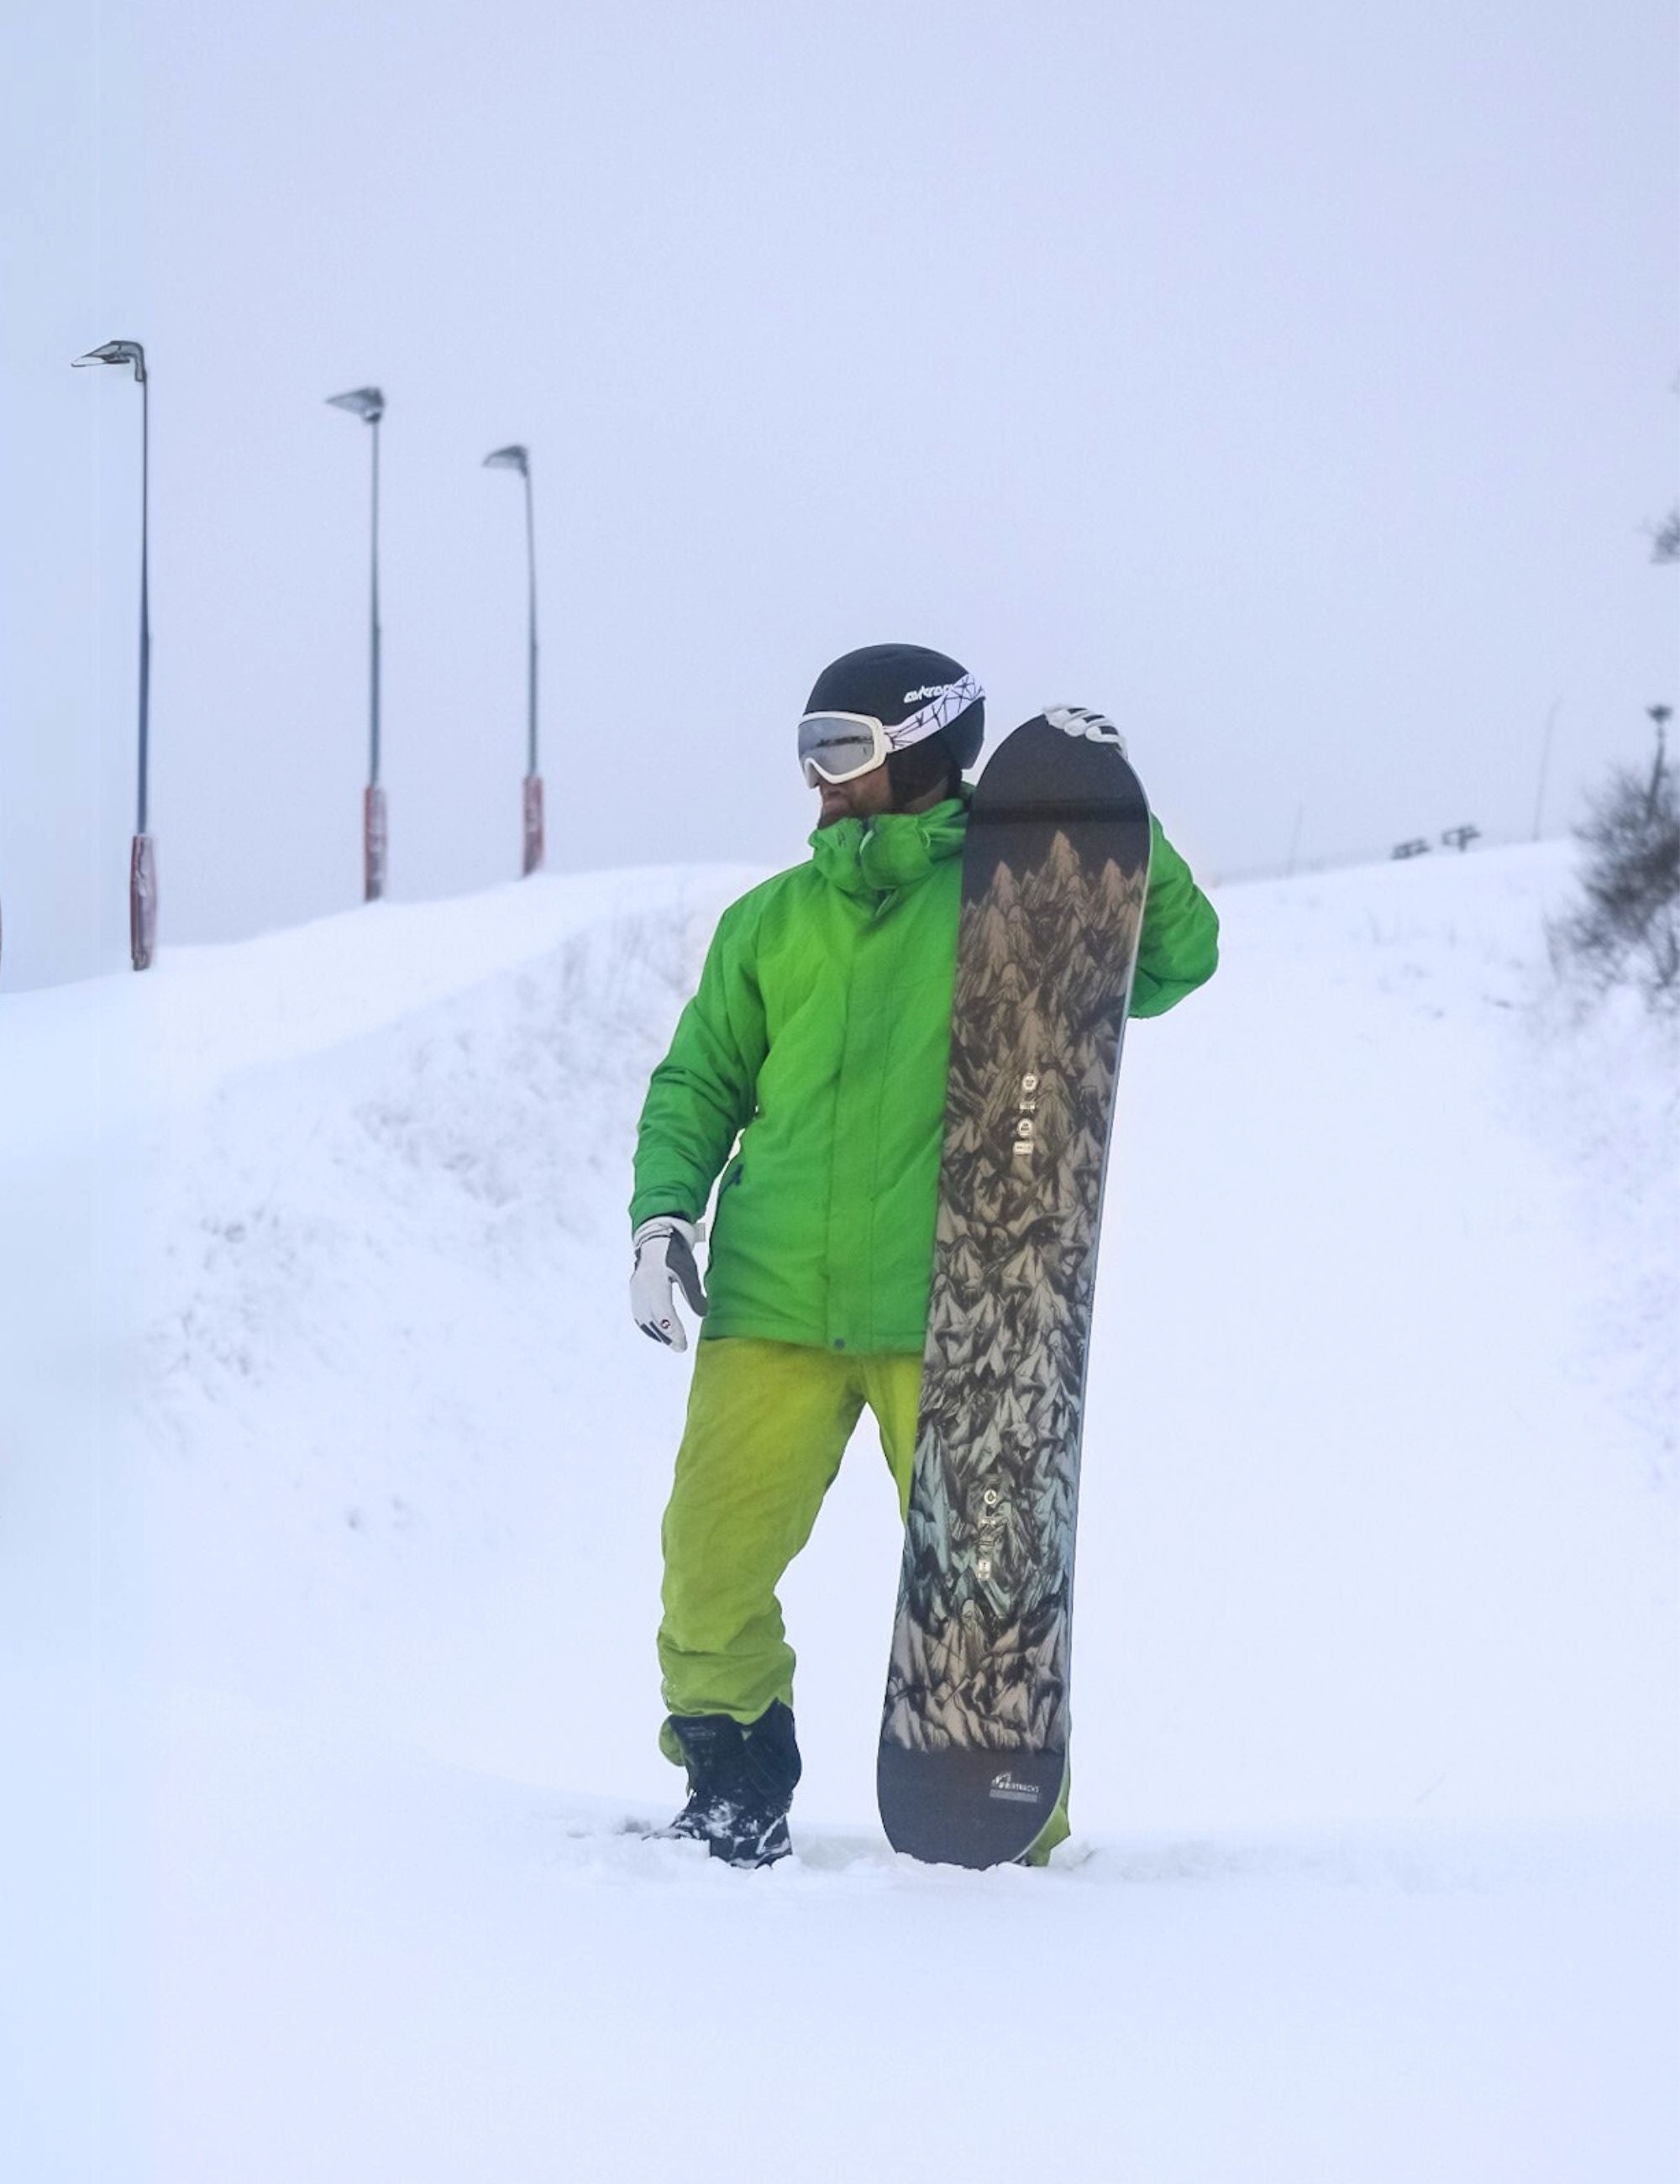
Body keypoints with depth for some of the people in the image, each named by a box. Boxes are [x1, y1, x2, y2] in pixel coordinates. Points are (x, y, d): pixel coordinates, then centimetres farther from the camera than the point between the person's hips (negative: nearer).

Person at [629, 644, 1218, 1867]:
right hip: (771, 1309, 3)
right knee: (712, 1562, -3)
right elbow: (699, 1084, 18)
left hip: (943, 1319, -3)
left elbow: (1175, 958, -2)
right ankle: (734, 1777, 18)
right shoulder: (770, 924, 14)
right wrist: (664, 1215, 3)